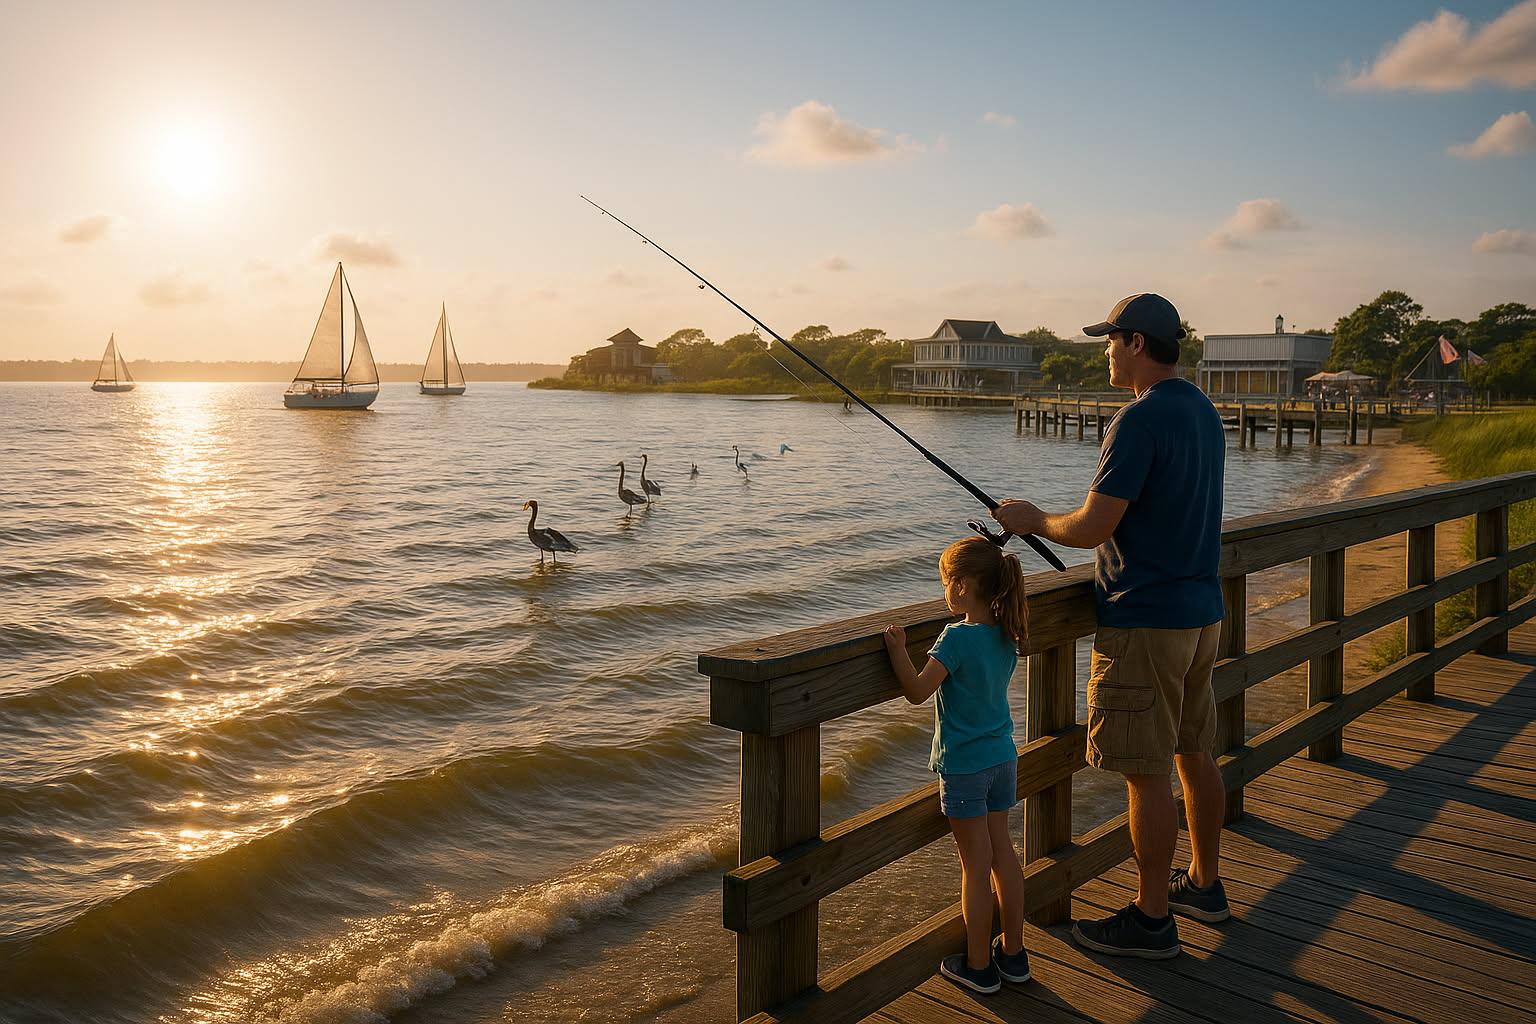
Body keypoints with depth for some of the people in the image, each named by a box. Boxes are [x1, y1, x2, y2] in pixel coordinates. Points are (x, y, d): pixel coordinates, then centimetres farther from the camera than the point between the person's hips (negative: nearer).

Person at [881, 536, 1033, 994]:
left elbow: (917, 691, -23)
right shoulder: (1006, 635, 2)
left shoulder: (956, 637, -21)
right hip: (1002, 756, 7)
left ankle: (979, 965, 15)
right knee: (1002, 853, 17)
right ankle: (1013, 952, 28)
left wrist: (898, 648, -17)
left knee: (976, 866, 3)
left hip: (964, 765, -7)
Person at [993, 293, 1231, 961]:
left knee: (1146, 772, 0)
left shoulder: (1140, 419, -19)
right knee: (1194, 753, 20)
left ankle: (1151, 919, 11)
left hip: (1145, 620, -10)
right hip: (1201, 611, 10)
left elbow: (1092, 528, -22)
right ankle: (1204, 883, 34)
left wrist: (1034, 521, -3)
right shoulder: (1204, 412, 11)